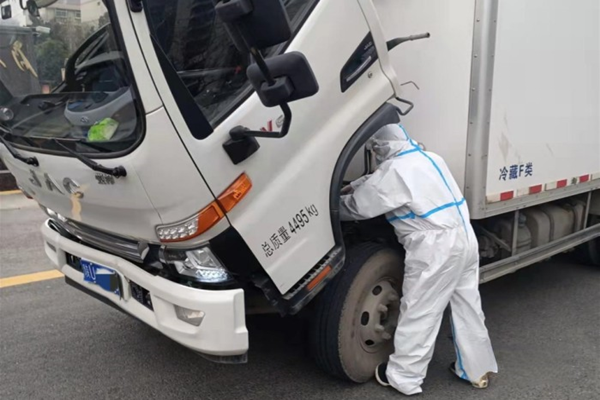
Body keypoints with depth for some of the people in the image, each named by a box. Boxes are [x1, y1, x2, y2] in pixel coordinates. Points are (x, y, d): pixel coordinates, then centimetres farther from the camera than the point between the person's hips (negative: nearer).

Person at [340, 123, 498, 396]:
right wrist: (351, 187, 23)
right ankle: (478, 370, 32)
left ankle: (403, 377, 17)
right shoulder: (429, 158, 15)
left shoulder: (394, 171, -13)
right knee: (468, 308, 18)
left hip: (435, 249, -9)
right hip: (464, 240, 9)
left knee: (418, 314, 3)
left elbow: (357, 206, -7)